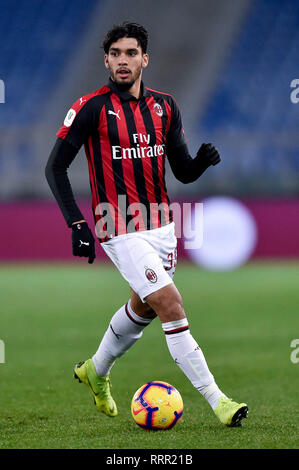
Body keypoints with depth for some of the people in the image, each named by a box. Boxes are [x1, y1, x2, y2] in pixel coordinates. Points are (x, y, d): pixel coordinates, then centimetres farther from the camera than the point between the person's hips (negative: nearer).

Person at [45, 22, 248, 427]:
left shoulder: (165, 107, 4)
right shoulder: (92, 108, -11)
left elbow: (183, 172, 8)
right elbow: (55, 167, -7)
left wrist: (203, 160, -16)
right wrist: (77, 223, -16)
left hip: (161, 225, 7)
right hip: (122, 232, -7)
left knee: (142, 308, 22)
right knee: (171, 306, -15)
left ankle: (97, 371, 48)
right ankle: (216, 401, -13)